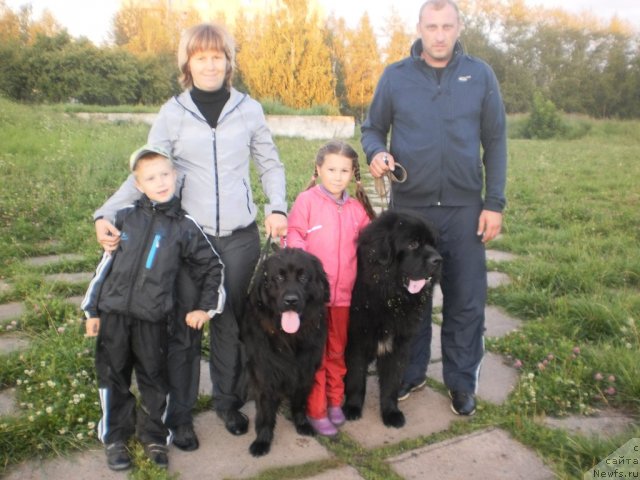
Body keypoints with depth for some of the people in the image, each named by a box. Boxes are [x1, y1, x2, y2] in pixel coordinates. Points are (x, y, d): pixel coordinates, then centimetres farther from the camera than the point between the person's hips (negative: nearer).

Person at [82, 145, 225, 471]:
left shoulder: (184, 226, -4)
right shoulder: (125, 217, 0)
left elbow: (212, 267, 6)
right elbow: (106, 264, 6)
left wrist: (206, 307, 2)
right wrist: (92, 309, 7)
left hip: (153, 320, -1)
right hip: (113, 314, 2)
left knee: (154, 380, 12)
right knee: (113, 378, 13)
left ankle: (153, 436, 32)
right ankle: (115, 438, 32)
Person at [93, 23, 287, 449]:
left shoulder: (249, 109, 3)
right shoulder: (172, 113, 0)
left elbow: (271, 165, 11)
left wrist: (277, 208, -4)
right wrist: (107, 213, -12)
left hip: (240, 237, 1)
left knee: (232, 324, 12)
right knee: (184, 328, 4)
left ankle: (230, 401, 32)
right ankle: (180, 414, 23)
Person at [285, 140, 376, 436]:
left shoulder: (357, 208, 6)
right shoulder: (306, 200, -7)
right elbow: (294, 238, -10)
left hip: (343, 293, 4)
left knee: (337, 351, 18)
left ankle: (335, 401, 35)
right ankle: (316, 410, 21)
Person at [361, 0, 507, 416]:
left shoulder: (480, 76, 2)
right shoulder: (395, 76, 1)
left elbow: (495, 143, 4)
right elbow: (373, 129, 9)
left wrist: (495, 203, -1)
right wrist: (376, 153, -15)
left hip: (464, 209, 0)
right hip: (409, 207, 0)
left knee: (466, 301, 6)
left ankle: (462, 381, 25)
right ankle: (411, 374, 29)